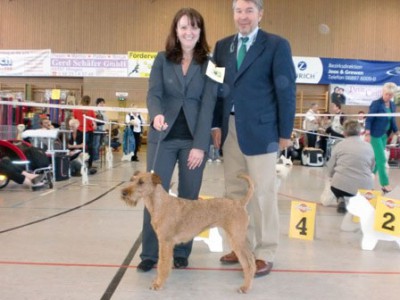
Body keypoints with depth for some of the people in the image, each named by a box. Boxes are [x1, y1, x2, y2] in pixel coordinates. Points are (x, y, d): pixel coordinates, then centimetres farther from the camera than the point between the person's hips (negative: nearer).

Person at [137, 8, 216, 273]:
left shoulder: (208, 63, 2)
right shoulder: (163, 59, 7)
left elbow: (208, 104, -4)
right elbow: (153, 93, -3)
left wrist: (200, 145, -11)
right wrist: (156, 114, -27)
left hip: (194, 139, 0)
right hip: (163, 136, 1)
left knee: (189, 197, 5)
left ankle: (181, 253, 18)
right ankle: (149, 253, 9)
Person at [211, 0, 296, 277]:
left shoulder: (277, 45, -1)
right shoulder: (223, 46, 13)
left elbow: (286, 91, -3)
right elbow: (217, 87, 14)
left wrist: (285, 132, -6)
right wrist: (216, 124, 5)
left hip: (260, 130, -5)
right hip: (230, 129, 5)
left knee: (262, 194, 0)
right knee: (235, 192, 10)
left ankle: (264, 254, 10)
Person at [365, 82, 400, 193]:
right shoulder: (376, 104, -13)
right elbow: (369, 120, -14)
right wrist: (367, 134, -21)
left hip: (385, 135, 7)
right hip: (375, 135, -7)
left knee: (377, 158, 11)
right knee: (381, 159, -6)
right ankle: (385, 183, -1)